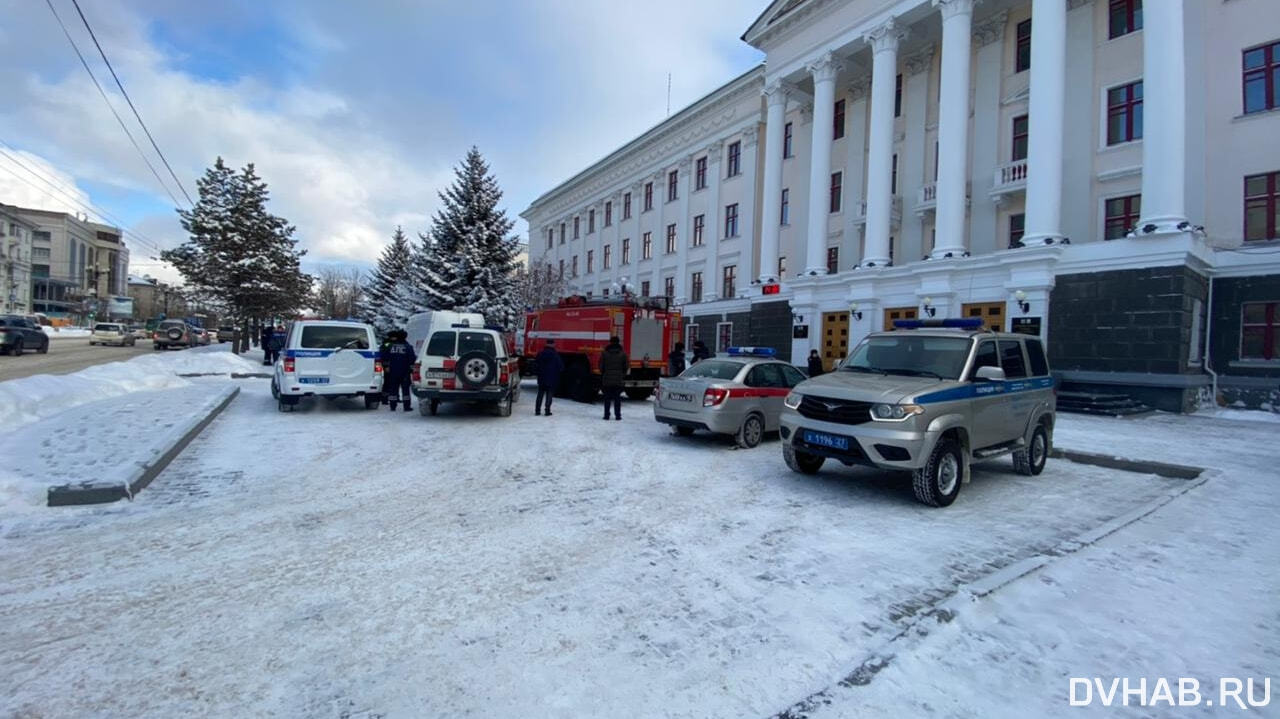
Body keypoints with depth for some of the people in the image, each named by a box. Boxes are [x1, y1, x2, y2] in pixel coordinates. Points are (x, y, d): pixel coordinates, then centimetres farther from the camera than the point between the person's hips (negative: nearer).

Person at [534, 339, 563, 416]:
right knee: (549, 395, 4)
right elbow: (561, 367, -8)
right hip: (552, 379, -3)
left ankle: (537, 410, 11)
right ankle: (547, 411, 0)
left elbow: (535, 365, 4)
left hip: (541, 378, 3)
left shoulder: (540, 353, 0)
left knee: (540, 394, 12)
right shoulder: (555, 354, -11)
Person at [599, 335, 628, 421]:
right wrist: (623, 376, 16)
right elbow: (625, 367, 2)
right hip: (618, 380, 0)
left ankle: (606, 415, 6)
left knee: (607, 398, 7)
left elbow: (601, 366, 2)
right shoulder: (623, 354, -1)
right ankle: (618, 416, 6)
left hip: (607, 379, 0)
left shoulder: (604, 353, -2)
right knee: (617, 398, 6)